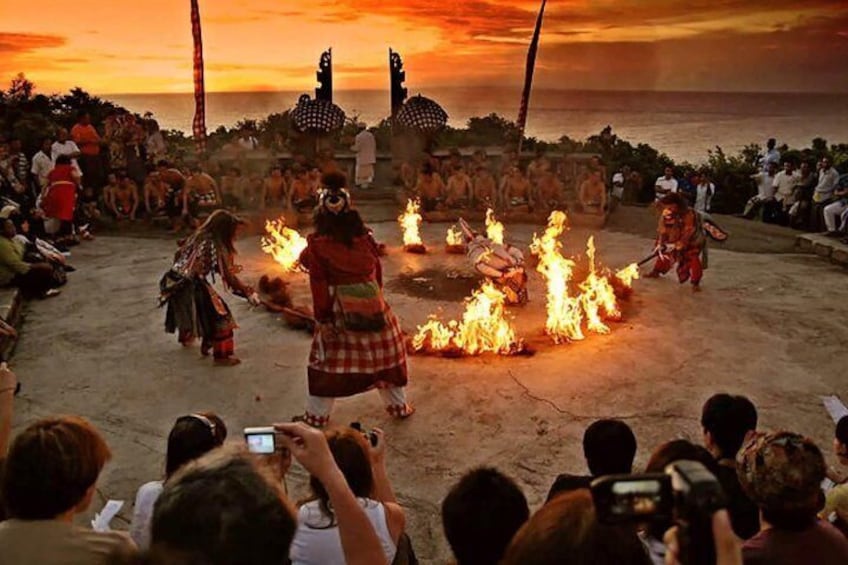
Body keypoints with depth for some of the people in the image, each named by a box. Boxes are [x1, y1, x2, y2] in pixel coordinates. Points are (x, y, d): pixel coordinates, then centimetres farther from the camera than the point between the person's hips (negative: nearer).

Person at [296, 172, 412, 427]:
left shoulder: (318, 244, -8)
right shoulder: (364, 237, -1)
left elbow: (319, 284, -10)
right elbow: (377, 271, 5)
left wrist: (323, 319, -6)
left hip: (339, 309, -2)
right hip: (371, 303, 2)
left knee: (328, 359, 11)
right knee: (386, 352, 17)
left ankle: (317, 414, 18)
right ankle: (399, 406, 28)